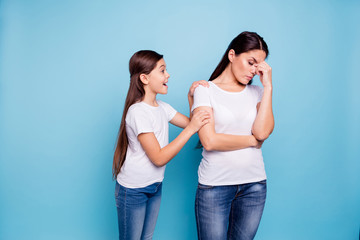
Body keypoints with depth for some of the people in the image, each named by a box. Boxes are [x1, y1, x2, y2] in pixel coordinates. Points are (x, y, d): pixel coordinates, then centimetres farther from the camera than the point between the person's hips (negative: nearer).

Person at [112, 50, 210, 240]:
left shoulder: (162, 107, 2)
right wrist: (191, 129, -26)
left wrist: (191, 97, -6)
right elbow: (159, 158, -25)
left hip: (155, 186, 8)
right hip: (133, 190, -7)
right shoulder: (138, 111, -23)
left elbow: (191, 123, 8)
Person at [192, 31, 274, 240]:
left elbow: (263, 131, -10)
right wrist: (252, 140, -6)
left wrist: (268, 86, -8)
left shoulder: (257, 92, 7)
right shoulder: (206, 91, -5)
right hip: (215, 185, -4)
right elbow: (210, 141, -16)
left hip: (254, 184, 4)